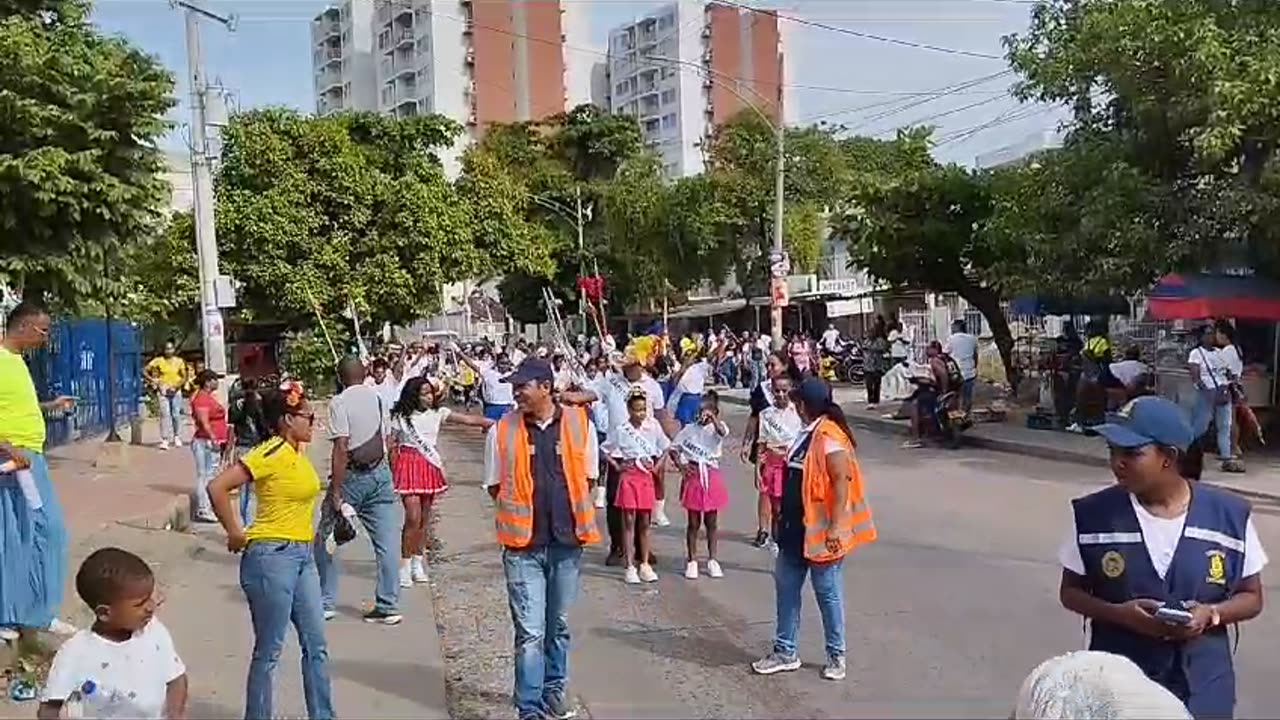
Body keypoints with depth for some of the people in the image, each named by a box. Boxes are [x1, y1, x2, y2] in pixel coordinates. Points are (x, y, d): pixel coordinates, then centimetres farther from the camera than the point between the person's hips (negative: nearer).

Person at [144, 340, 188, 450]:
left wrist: (175, 386, -11)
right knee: (165, 414, -9)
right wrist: (151, 379, -14)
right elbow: (144, 371, 2)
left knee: (176, 414, 3)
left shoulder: (179, 361, 5)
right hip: (162, 391, -1)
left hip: (176, 391, 1)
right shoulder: (158, 361, 2)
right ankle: (164, 440, -11)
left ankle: (177, 437, 21)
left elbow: (184, 377, 4)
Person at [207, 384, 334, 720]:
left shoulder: (297, 452, 9)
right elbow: (217, 487, -24)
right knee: (269, 651, 3)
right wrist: (235, 534, -15)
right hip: (272, 556, -9)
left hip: (303, 555, 9)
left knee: (316, 645, 13)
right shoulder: (272, 453, -16)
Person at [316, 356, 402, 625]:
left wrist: (336, 492, -16)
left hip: (352, 475, -5)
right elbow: (386, 441, 11)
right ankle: (388, 606, 7)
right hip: (381, 473, 5)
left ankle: (325, 603, 17)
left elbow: (341, 449, -18)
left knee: (325, 539, 12)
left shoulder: (340, 403, -11)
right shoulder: (379, 399, 8)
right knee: (386, 542, 4)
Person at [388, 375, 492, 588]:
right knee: (413, 517, -11)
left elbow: (467, 419, -7)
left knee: (424, 519, 9)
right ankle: (405, 566, 0)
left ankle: (417, 563, 23)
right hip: (409, 465, -3)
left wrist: (493, 422, -17)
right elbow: (392, 445, 0)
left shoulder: (437, 413, 1)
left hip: (431, 466, 3)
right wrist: (394, 471, -6)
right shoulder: (401, 417, -3)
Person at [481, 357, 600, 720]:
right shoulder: (502, 430, -4)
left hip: (567, 540, 2)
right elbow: (495, 486, 5)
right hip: (523, 544, -2)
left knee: (558, 625, 18)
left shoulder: (578, 423, -3)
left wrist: (568, 508, 2)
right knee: (530, 631, -1)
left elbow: (587, 478, 8)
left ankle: (554, 690, 37)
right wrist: (522, 509, -2)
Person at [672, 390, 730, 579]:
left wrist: (712, 417, -33)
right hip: (693, 476, 0)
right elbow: (673, 448, 5)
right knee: (693, 522, 7)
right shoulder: (689, 429, 1)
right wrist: (680, 465, -7)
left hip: (711, 477, 0)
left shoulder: (717, 427, -3)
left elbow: (722, 432, -28)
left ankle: (712, 560, 22)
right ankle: (691, 561, 16)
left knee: (711, 522, 9)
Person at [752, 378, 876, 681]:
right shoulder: (809, 433, 9)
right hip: (796, 527, 10)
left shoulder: (829, 438, -20)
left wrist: (836, 525, -28)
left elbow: (843, 481, -25)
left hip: (820, 529, -10)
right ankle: (785, 652, 24)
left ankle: (836, 656, 21)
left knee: (827, 591, 5)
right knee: (786, 585, 13)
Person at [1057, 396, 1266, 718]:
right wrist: (1119, 613, -18)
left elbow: (1252, 597, 4)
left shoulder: (1230, 516, -7)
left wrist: (1211, 614, -16)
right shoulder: (1092, 515, -9)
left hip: (1201, 690, 1)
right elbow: (1070, 591, 0)